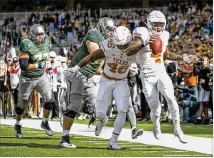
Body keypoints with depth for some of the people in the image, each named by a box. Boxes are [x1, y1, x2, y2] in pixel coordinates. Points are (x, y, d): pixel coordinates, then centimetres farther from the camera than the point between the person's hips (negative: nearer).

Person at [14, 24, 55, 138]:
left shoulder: (46, 42, -5)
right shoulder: (27, 45, -25)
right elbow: (23, 65, -30)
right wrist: (38, 65, -29)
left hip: (41, 77, 4)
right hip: (27, 79, -4)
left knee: (50, 100, -12)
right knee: (22, 105, 12)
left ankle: (45, 122, 11)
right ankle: (17, 125, 36)